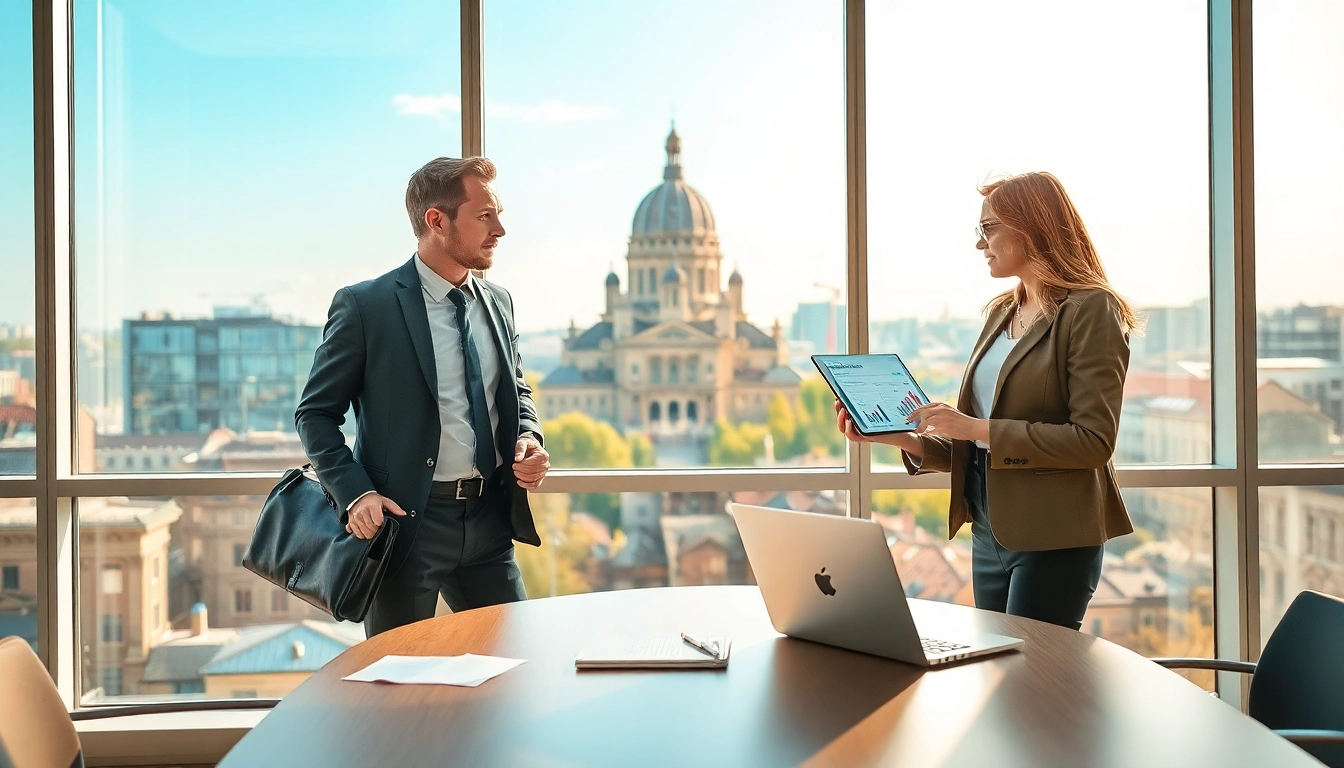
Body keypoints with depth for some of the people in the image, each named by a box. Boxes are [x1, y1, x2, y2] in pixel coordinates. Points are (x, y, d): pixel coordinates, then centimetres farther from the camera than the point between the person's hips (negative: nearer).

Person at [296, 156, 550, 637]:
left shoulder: (498, 302, 8)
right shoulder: (365, 306, -9)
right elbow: (315, 413, -4)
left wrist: (528, 437, 0)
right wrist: (355, 493, -17)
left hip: (490, 522, 5)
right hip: (407, 522, -5)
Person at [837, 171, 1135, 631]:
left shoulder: (1091, 310, -8)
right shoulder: (1001, 313, 15)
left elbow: (1093, 440, -18)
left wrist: (978, 428, -20)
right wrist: (901, 436, 0)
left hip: (1053, 536, -7)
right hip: (990, 532, 7)